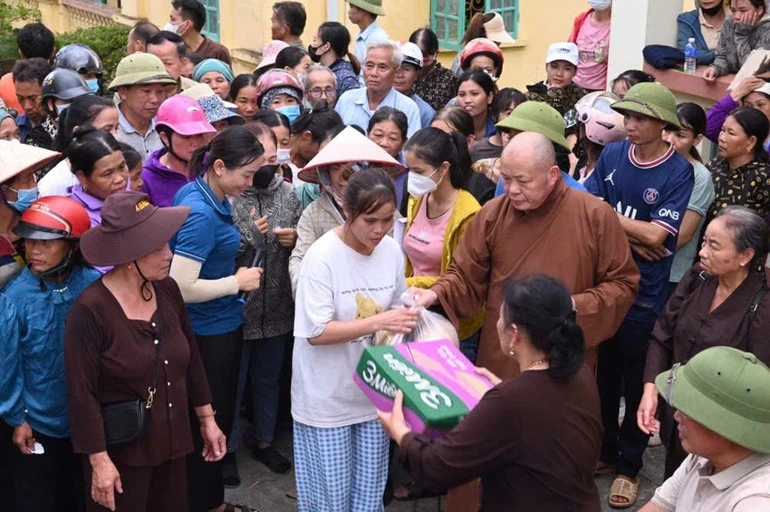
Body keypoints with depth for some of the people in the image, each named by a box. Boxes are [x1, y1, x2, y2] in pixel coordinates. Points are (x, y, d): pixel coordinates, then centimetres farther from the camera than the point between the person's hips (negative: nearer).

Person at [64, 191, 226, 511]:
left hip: (172, 439, 6)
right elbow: (83, 393, -17)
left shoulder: (167, 290, -2)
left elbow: (191, 360, 8)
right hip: (121, 449, -5)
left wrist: (206, 418, 12)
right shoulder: (90, 310, -20)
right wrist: (99, 460, -16)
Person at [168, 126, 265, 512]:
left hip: (222, 326, 10)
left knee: (219, 417, 21)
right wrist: (237, 282, -18)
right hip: (209, 333, -10)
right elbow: (181, 287, -29)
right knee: (208, 423, 6)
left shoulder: (201, 194, 2)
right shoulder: (201, 214, -26)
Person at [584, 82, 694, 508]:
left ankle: (630, 466, 25)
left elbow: (656, 235, -18)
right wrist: (634, 235, -13)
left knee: (637, 382, 9)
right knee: (603, 373, 16)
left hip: (644, 293, -4)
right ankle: (605, 450, 34)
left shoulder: (678, 171, -12)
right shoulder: (612, 154, 0)